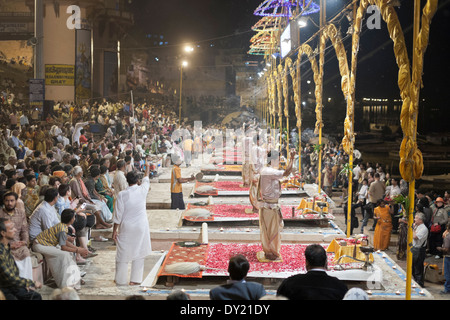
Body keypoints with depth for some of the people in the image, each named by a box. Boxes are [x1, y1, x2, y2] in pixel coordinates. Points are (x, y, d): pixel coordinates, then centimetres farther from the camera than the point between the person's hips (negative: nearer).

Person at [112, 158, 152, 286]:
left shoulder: (122, 194, -11)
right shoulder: (142, 190, -7)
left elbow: (118, 215, -8)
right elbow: (146, 180, 17)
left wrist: (114, 231, 1)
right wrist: (147, 169, 37)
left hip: (126, 227, -1)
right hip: (141, 226, 1)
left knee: (123, 253, 8)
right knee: (138, 253, 11)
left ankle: (120, 280, 16)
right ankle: (135, 279, 14)